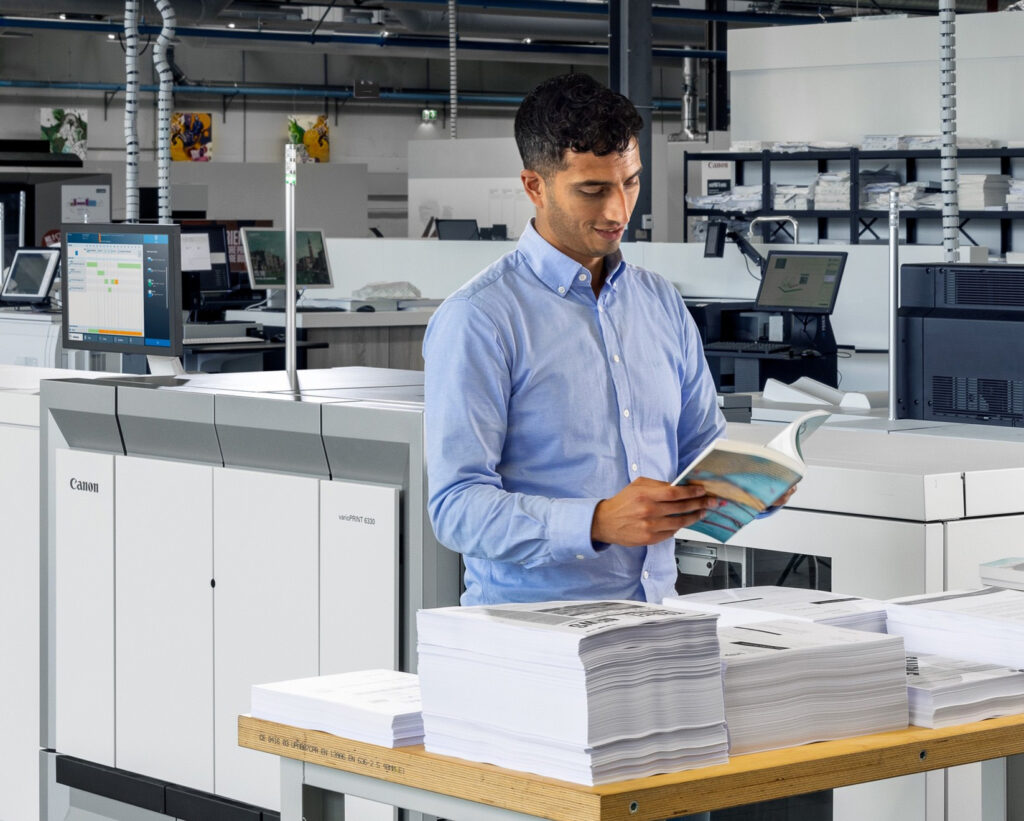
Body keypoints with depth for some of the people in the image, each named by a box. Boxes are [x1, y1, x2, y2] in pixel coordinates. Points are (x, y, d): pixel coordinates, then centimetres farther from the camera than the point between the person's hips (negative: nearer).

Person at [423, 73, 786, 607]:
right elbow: (458, 507, -12)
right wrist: (599, 523, -25)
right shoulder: (478, 321, -5)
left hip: (656, 615, 5)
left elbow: (703, 445, 24)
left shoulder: (662, 303, 17)